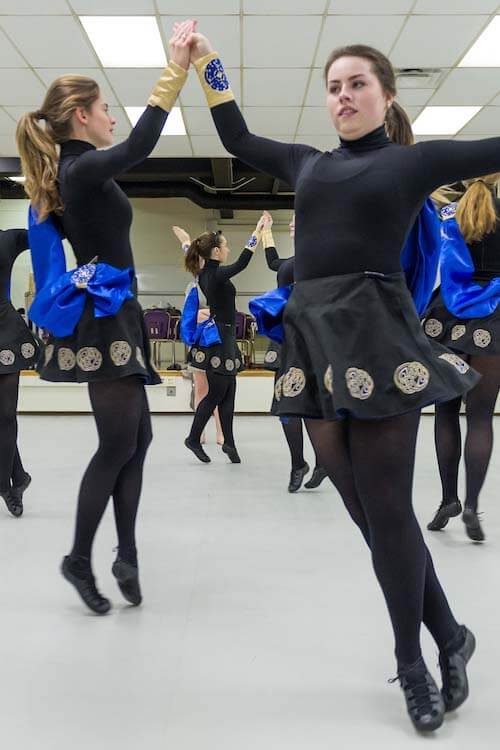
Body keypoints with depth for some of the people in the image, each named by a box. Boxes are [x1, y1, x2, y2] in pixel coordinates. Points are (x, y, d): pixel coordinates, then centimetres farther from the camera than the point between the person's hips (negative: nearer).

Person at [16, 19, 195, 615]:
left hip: (113, 315, 10)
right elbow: (140, 146, -29)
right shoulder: (82, 170, -16)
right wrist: (174, 70, -26)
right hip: (102, 320, -10)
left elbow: (133, 150, 26)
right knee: (119, 445, -3)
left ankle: (126, 556, 17)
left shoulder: (79, 170, 15)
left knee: (136, 438, 11)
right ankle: (80, 560, 12)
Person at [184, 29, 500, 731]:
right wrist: (206, 62, 32)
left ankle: (413, 664, 16)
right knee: (366, 508, 6)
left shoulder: (414, 160, 8)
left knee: (385, 507, -3)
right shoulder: (308, 163, 22)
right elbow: (237, 138, 34)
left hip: (378, 336, -5)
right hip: (315, 341, 5)